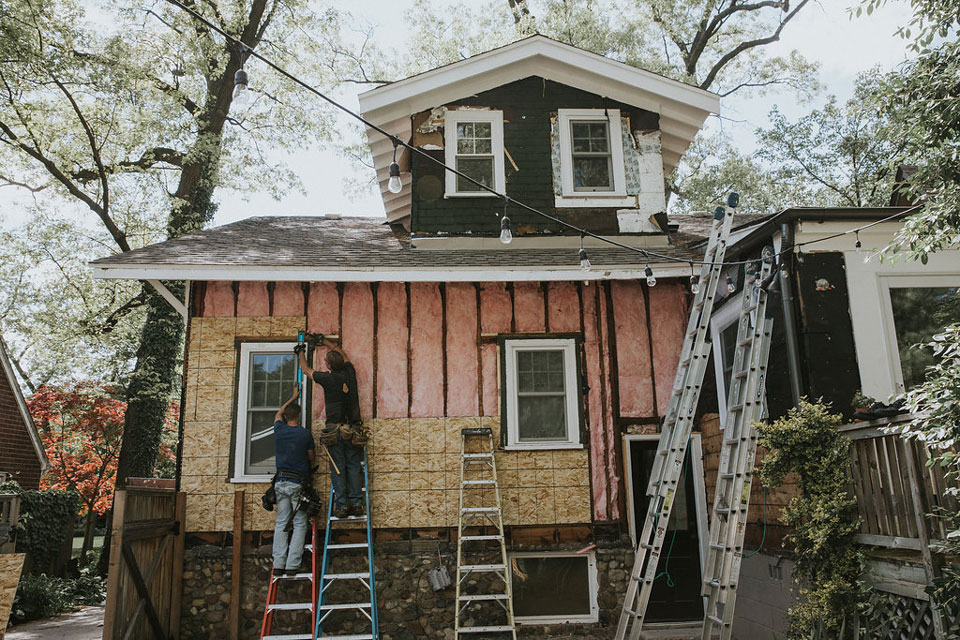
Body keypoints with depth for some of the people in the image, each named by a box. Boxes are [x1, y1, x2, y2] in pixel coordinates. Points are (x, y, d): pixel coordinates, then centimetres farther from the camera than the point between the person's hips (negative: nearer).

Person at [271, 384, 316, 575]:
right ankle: (292, 565, -5)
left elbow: (278, 414, 27)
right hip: (298, 483, -4)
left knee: (281, 523, 7)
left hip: (281, 482, 4)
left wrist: (293, 397, 38)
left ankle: (278, 563, 2)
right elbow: (312, 458, 7)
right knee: (300, 524, 1)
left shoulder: (279, 430, 3)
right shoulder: (305, 434, -6)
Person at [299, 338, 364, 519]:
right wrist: (324, 341, 37)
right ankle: (356, 503, -1)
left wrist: (302, 353, 32)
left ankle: (342, 506, -2)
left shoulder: (327, 378, -7)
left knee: (338, 468, 0)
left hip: (334, 430, -3)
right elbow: (342, 353, 26)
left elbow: (306, 369, 13)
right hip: (353, 428, 3)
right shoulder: (350, 373, 4)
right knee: (353, 466, 5)